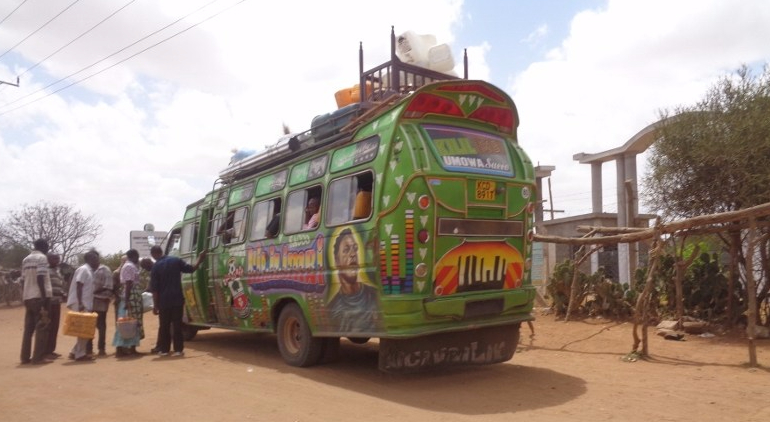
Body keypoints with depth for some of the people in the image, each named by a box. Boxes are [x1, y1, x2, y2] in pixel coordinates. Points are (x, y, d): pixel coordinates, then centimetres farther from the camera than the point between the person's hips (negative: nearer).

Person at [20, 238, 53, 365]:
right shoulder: (42, 257, -7)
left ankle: (25, 357, 12)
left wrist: (24, 296, 19)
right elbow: (40, 278, -16)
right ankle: (38, 357, -5)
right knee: (42, 327, -4)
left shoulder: (25, 260, 17)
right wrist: (44, 297, -17)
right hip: (39, 296, -8)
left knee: (28, 328, 11)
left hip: (27, 296, 8)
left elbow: (24, 279, 16)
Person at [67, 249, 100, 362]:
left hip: (86, 304, 10)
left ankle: (75, 351, 19)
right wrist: (80, 303, -24)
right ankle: (80, 354, -2)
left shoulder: (90, 271, 18)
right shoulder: (83, 269, -10)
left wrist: (90, 305, 19)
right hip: (80, 304, -10)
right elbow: (78, 287, -18)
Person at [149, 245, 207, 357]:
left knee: (164, 326, 11)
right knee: (177, 325, 6)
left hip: (164, 301, -1)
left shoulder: (156, 267, -6)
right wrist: (200, 258, 22)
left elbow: (154, 289, -6)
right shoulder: (176, 260, 0)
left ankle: (164, 349, 15)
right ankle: (178, 349, 4)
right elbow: (191, 269, 6)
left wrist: (155, 305, -1)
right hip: (177, 299, 2)